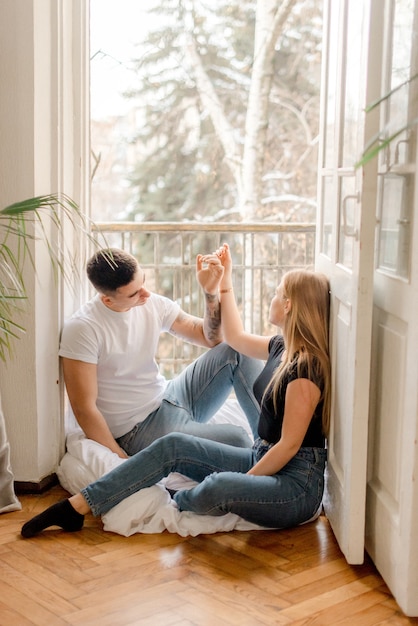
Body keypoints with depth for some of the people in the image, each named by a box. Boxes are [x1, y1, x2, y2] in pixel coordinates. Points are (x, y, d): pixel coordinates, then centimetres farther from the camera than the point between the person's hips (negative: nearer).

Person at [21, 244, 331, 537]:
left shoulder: (306, 367, -19)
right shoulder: (283, 347, 9)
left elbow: (289, 445, -19)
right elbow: (236, 337, 29)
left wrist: (241, 484, -15)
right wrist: (225, 280, 31)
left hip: (296, 483, -9)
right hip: (262, 459, 9)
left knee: (216, 490, -36)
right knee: (174, 445, -6)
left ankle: (171, 503, 1)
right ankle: (76, 507, -9)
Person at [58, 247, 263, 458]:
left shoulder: (154, 305, -2)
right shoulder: (82, 328, -20)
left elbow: (212, 338, 3)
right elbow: (84, 408, -18)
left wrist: (210, 291, -13)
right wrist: (122, 460, -19)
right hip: (137, 431, -7)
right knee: (235, 439, -27)